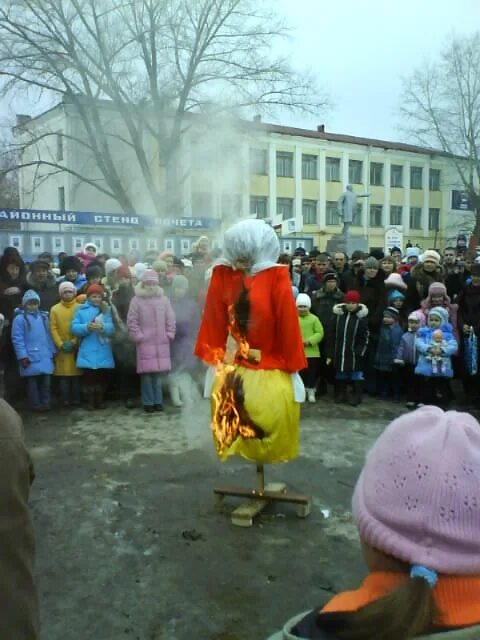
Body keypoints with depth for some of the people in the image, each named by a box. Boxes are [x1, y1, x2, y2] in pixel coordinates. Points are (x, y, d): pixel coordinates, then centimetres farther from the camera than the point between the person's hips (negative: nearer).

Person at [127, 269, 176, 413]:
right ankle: (148, 403, 5)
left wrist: (169, 334, 4)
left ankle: (158, 401, 13)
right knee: (147, 374, -4)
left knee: (158, 373, 4)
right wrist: (138, 336, -6)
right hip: (145, 342, -2)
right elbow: (132, 321, 0)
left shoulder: (164, 299, 9)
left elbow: (170, 319, 11)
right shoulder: (137, 300, 1)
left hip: (162, 342, 2)